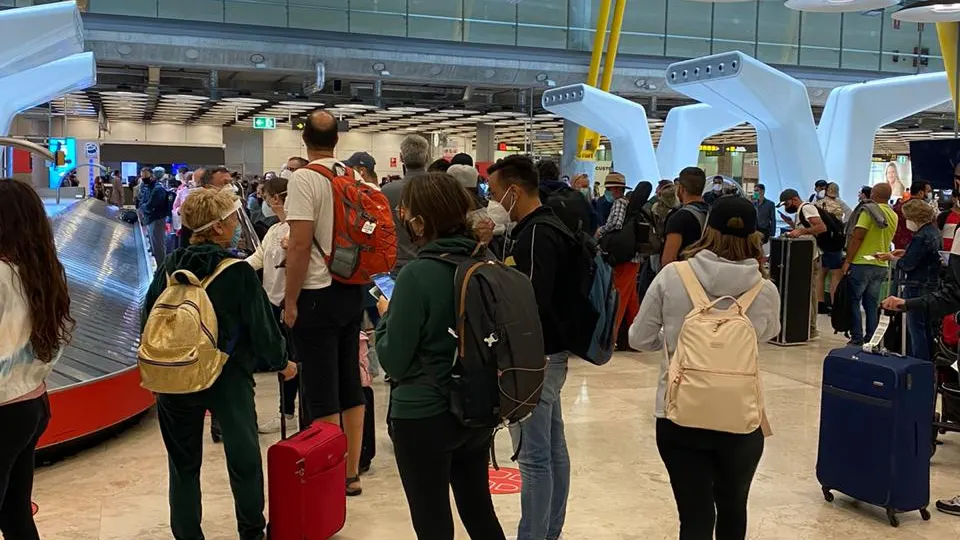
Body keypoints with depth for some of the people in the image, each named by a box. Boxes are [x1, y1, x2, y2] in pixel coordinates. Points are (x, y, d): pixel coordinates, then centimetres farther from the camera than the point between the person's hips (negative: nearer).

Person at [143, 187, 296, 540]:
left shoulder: (169, 268, -2)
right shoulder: (238, 272, -14)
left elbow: (148, 319, 6)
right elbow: (260, 325, -9)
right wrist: (281, 362, 7)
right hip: (228, 378, -3)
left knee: (184, 464, 15)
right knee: (244, 458, 11)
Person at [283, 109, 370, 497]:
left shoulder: (305, 178, -14)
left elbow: (300, 245, -18)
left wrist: (290, 301, -11)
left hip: (318, 294, -7)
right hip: (352, 291, 7)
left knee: (321, 394, 0)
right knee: (350, 385, 14)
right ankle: (351, 473, 23)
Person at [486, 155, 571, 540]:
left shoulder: (538, 234, -18)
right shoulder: (541, 228, 12)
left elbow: (533, 301, -27)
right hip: (546, 352, 10)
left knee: (534, 456, -2)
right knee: (553, 450, 17)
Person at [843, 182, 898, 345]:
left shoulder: (870, 210, -12)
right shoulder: (894, 216, 10)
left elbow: (858, 237, -15)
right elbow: (887, 239, 17)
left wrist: (847, 261, -12)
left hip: (862, 263, -6)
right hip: (882, 265, 6)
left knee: (853, 301, 2)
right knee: (872, 305, 10)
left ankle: (857, 338, -1)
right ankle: (871, 340, 10)